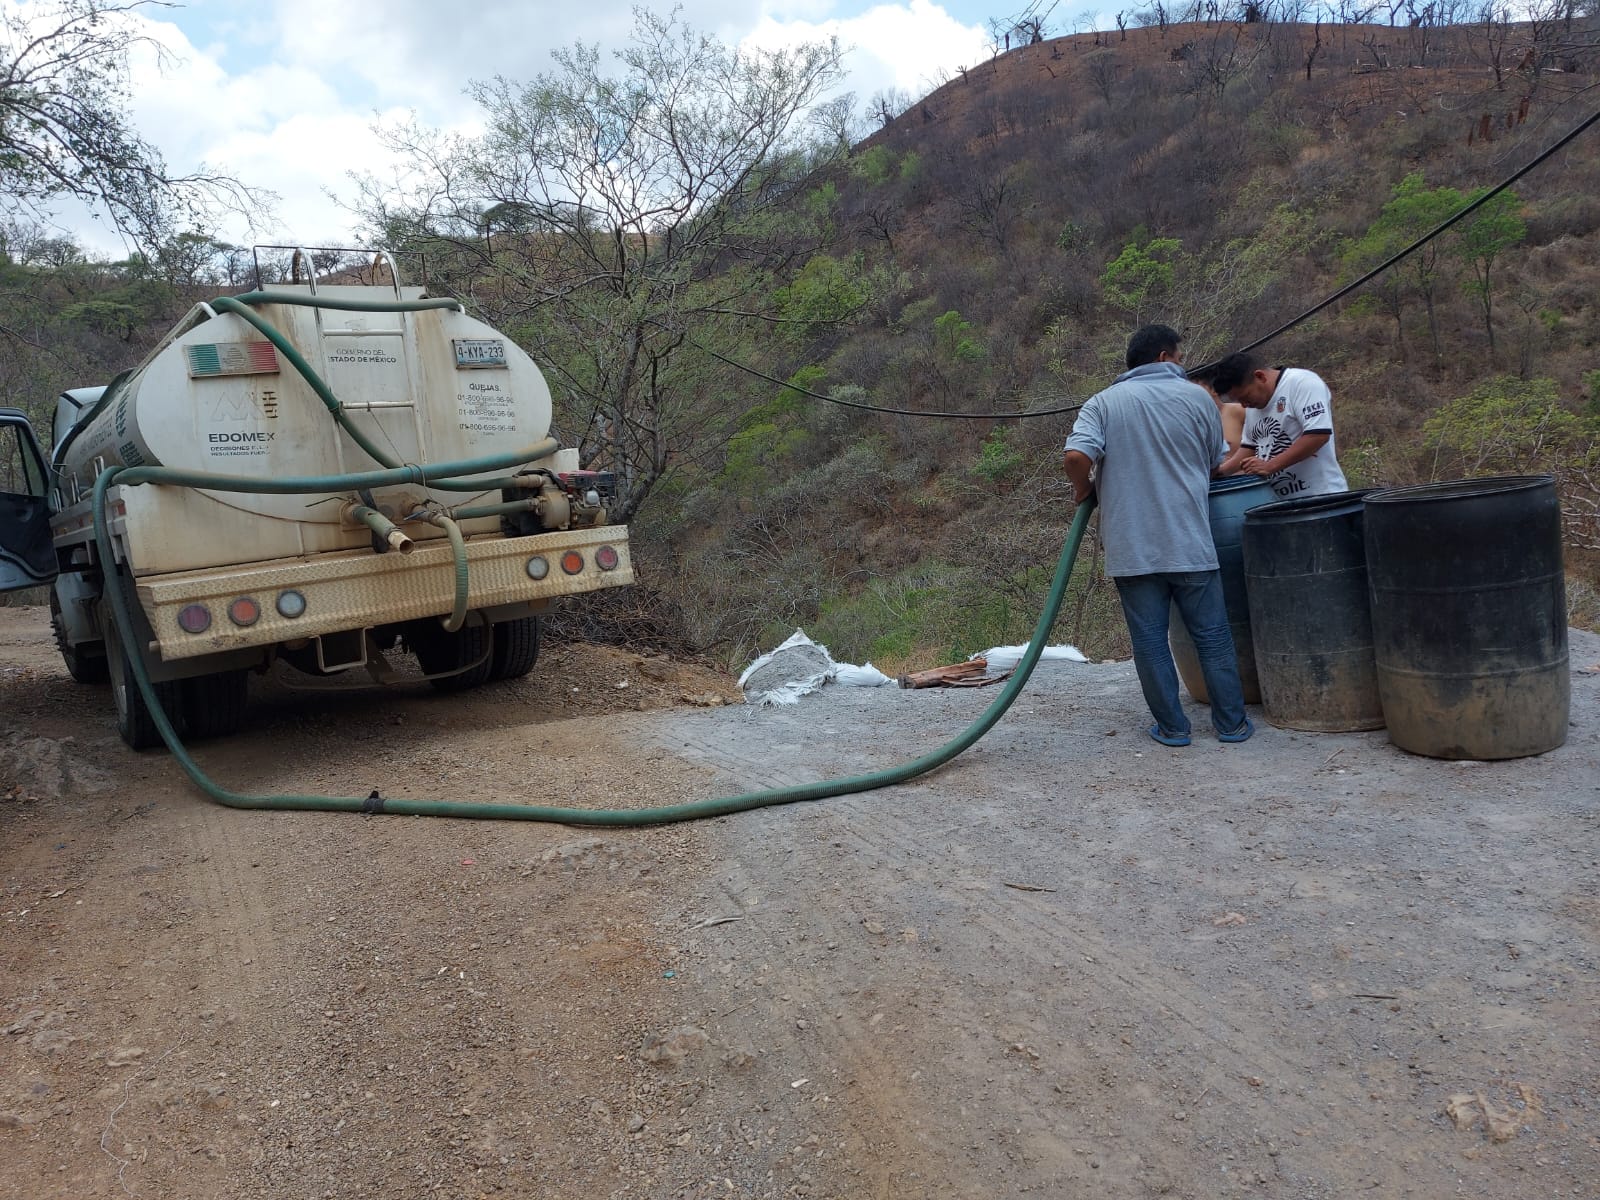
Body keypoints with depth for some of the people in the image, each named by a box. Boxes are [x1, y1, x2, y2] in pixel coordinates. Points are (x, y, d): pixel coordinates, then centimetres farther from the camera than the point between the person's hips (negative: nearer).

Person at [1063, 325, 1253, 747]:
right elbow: (1218, 462, 15)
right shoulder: (1196, 397, 4)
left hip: (1131, 549, 0)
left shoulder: (1102, 403, 1)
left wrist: (1083, 489, 3)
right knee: (1213, 637, 11)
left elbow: (1075, 457, -16)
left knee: (1150, 641, 7)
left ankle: (1172, 727, 14)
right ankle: (1232, 723, 19)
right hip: (1190, 545, 0)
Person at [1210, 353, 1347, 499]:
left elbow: (1319, 435, -20)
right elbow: (1250, 445, 23)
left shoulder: (1301, 382, -11)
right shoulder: (1253, 405, 13)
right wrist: (1221, 471, 6)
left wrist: (1269, 466, -21)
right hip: (1279, 502, 7)